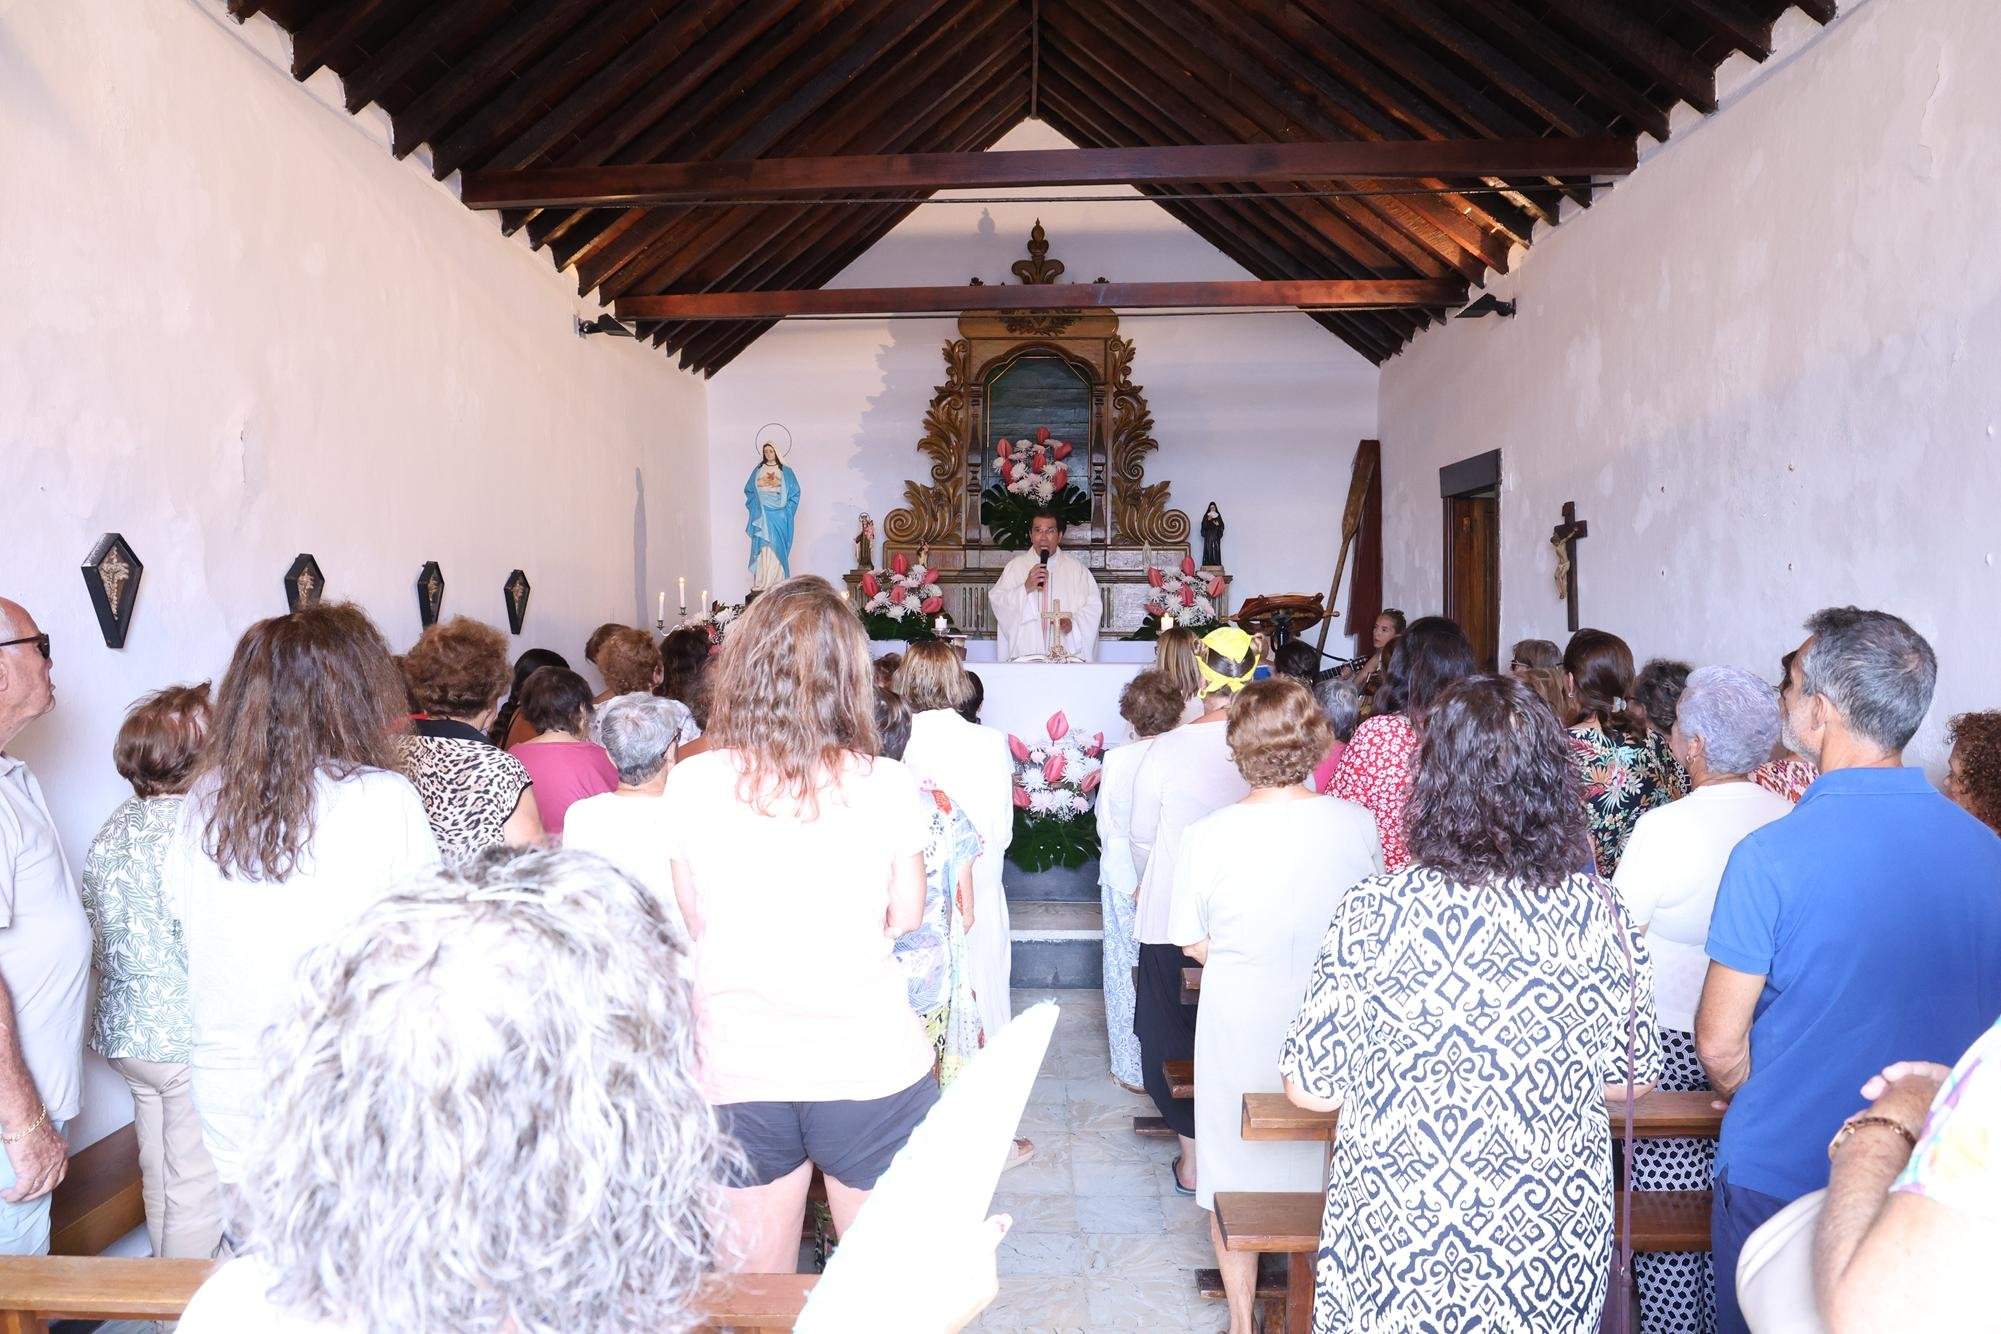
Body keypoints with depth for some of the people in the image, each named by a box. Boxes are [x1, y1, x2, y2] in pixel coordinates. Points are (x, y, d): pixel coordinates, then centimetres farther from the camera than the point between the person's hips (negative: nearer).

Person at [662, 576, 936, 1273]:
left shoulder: (692, 783, -8)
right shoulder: (886, 785, -12)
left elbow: (693, 921, 4)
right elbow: (905, 917, 1)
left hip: (734, 1072, 1)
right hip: (869, 1064, -1)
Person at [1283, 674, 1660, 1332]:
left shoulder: (1375, 912, -20)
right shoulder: (1599, 914, -11)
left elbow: (1312, 1088, -12)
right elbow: (1628, 1079, 2)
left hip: (1400, 1238, -3)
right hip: (1555, 1247, 3)